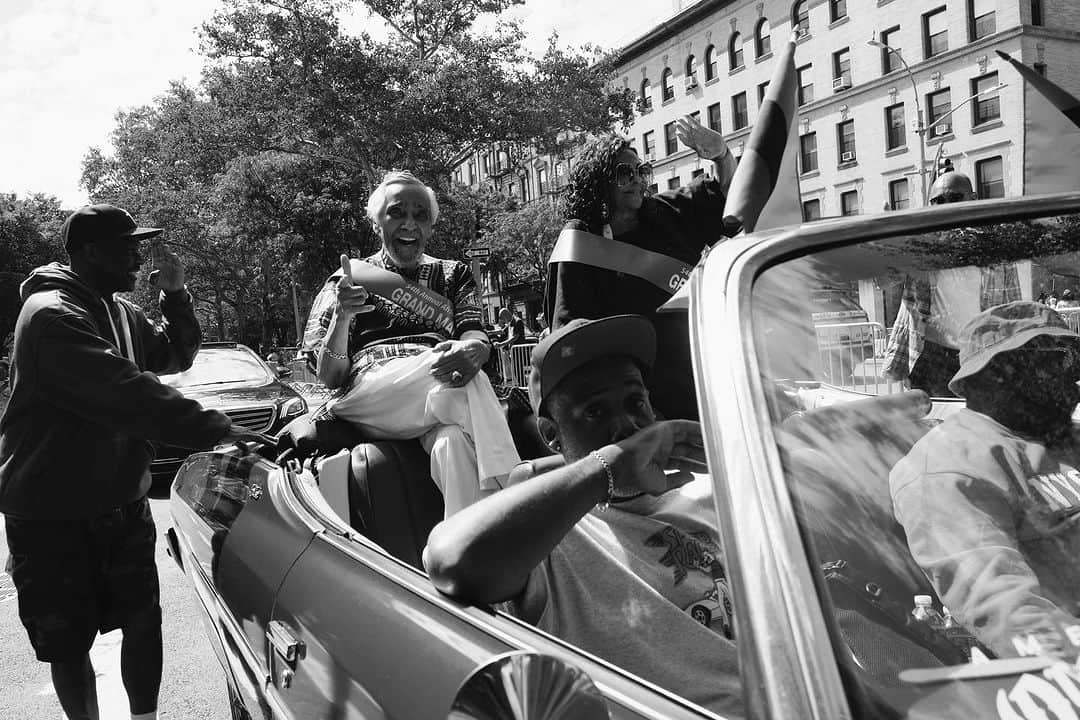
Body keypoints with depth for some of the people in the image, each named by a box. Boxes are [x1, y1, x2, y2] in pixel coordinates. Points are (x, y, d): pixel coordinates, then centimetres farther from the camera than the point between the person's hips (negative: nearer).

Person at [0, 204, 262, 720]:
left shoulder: (119, 311, 8)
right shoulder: (52, 315, -20)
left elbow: (175, 357, 19)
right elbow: (127, 394, -31)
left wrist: (175, 295, 3)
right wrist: (216, 429, -35)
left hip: (123, 504, 7)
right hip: (53, 520, -7)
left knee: (144, 620, 11)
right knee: (68, 642, 8)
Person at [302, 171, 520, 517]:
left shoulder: (453, 274, 25)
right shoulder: (346, 282, 19)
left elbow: (476, 336, 5)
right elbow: (329, 377, 9)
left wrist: (473, 350, -22)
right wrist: (342, 317, -11)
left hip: (440, 395, 2)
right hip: (372, 398, -2)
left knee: (454, 440, -37)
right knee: (464, 387, -35)